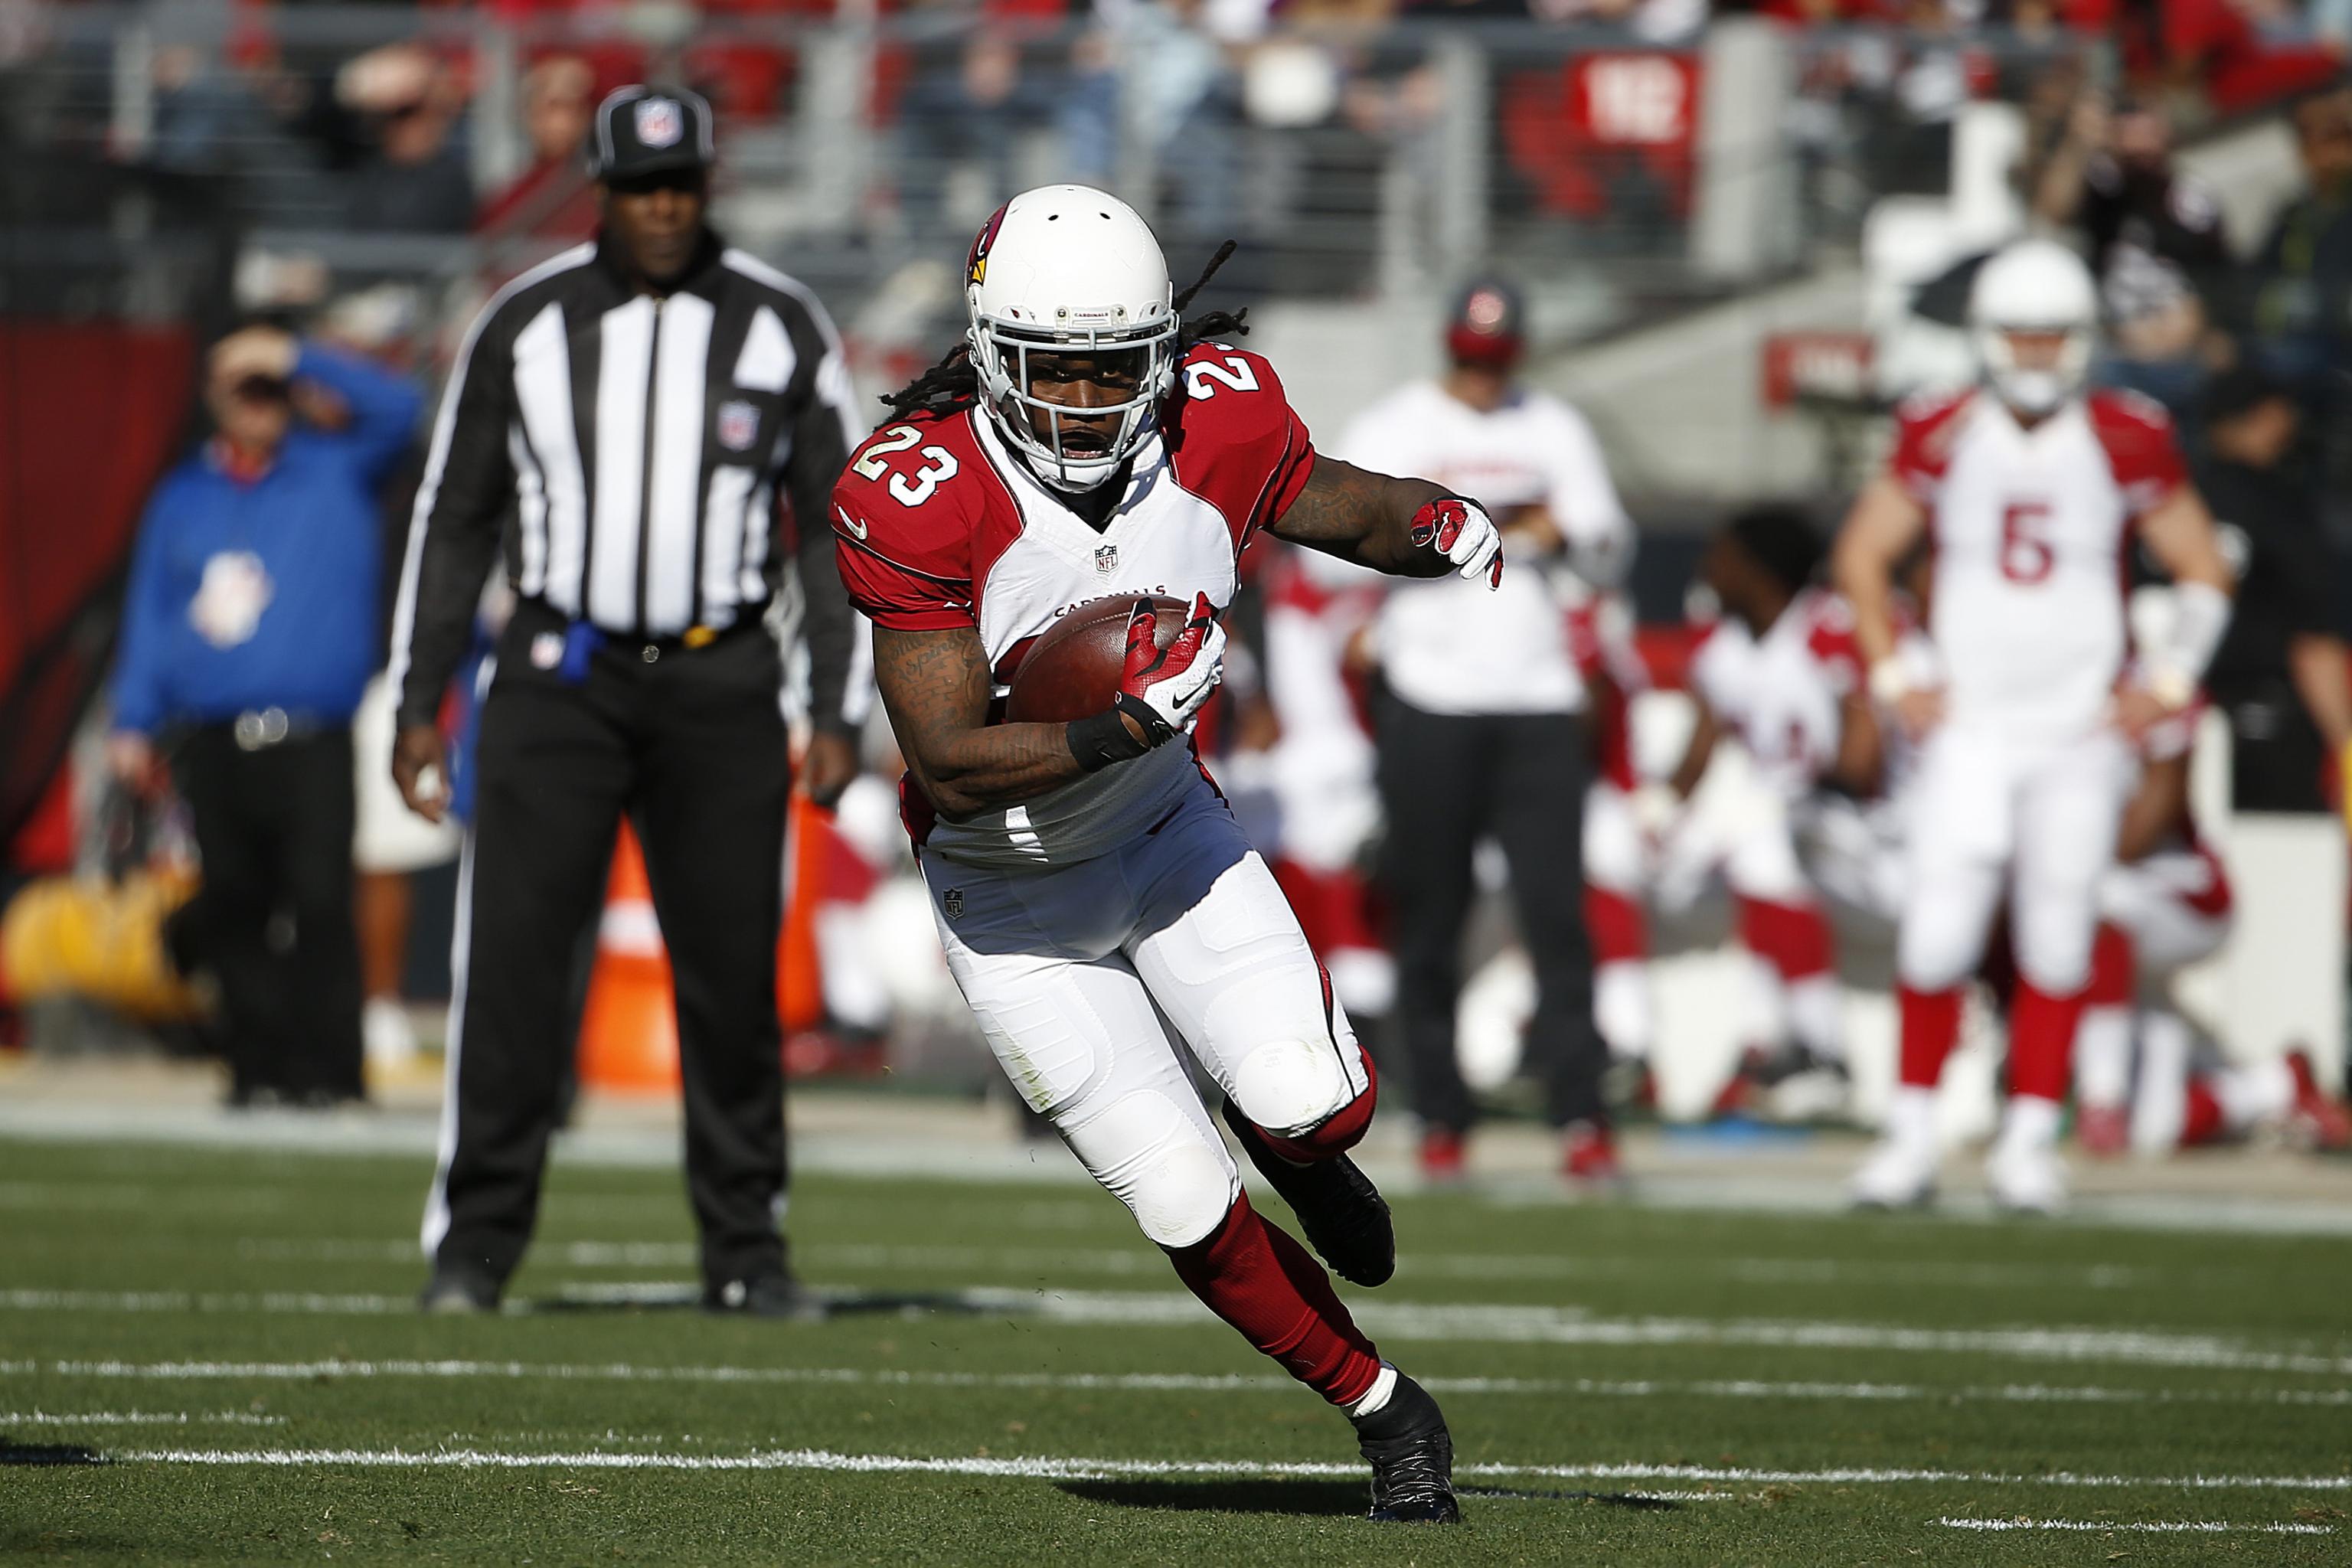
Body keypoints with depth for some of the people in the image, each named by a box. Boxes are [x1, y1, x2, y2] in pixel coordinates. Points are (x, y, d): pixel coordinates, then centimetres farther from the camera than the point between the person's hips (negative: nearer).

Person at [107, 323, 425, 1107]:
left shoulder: (336, 469, 10)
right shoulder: (183, 496, 17)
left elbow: (396, 407, -5)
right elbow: (151, 611, 18)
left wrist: (300, 357, -4)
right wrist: (133, 722, 10)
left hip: (312, 740, -3)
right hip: (213, 742, 3)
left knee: (320, 900, -12)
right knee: (233, 909, 4)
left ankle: (327, 1070, -11)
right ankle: (260, 1064, 11)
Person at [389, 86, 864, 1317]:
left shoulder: (782, 330, 2)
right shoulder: (524, 327, 2)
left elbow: (834, 526, 5)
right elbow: (453, 520, 7)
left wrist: (837, 717, -2)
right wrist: (418, 704, 3)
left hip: (721, 683, 1)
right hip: (562, 674, 0)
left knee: (734, 973, 2)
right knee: (511, 957, -8)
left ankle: (746, 1253, 13)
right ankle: (476, 1242, -2)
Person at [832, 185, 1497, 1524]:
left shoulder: (1217, 423, -17)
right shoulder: (921, 499, -28)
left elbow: (1336, 508, 6)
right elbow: (950, 767, -27)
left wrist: (1435, 528, -17)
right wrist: (1127, 729, -41)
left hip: (1166, 830, 2)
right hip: (1013, 897, -2)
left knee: (1314, 1106, -19)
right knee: (1190, 1214, -4)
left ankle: (1303, 1147, 19)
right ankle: (1385, 1412, 17)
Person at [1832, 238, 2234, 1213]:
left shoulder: (2126, 444, -4)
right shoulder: (1943, 438, -1)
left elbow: (2203, 572, 7)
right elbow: (1863, 555, 11)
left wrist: (2165, 685, -1)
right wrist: (1892, 677, 4)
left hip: (2082, 732, 0)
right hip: (1968, 732, 0)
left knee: (2057, 940, 2)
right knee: (1937, 937, -8)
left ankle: (2030, 1141, 12)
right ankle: (1912, 1133, 4)